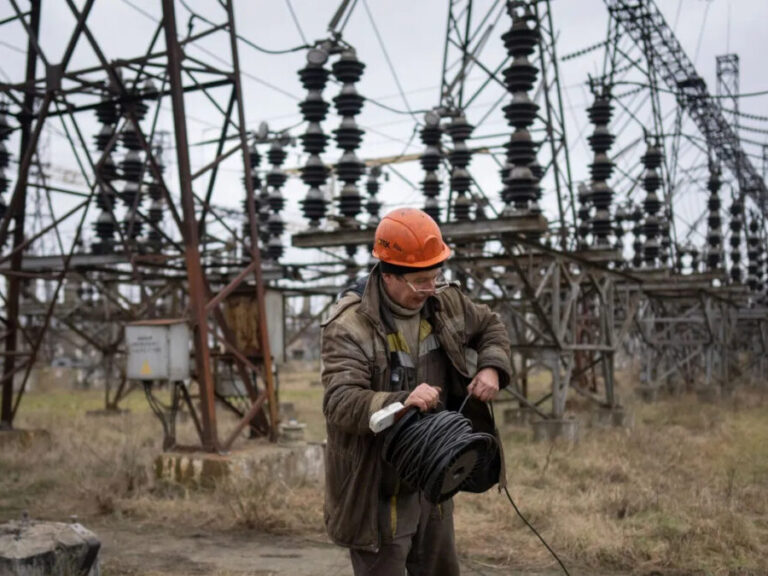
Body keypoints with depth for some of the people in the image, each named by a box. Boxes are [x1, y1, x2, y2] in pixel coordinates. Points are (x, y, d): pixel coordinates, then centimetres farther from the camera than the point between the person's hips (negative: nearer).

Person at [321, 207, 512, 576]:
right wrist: (400, 403, -47)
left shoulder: (444, 302, -1)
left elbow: (489, 327, 16)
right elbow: (340, 401, -31)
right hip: (378, 489, -7)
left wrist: (491, 368, -5)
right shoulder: (350, 325, -22)